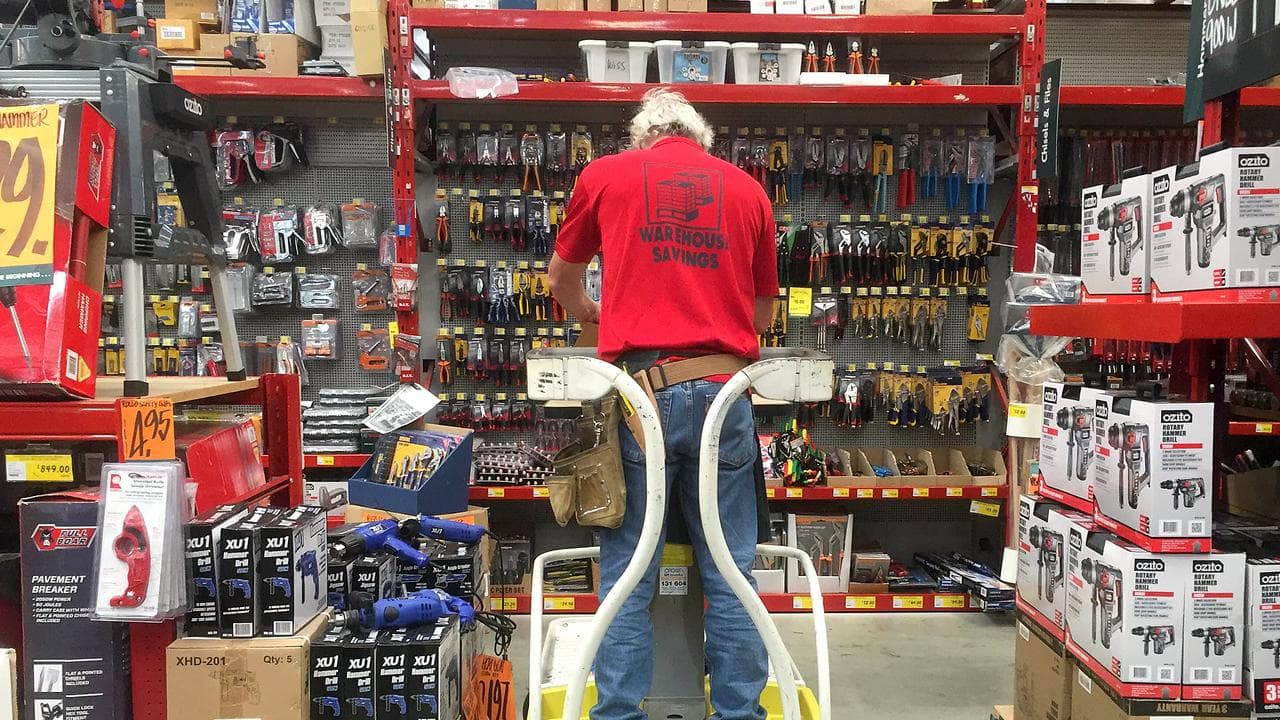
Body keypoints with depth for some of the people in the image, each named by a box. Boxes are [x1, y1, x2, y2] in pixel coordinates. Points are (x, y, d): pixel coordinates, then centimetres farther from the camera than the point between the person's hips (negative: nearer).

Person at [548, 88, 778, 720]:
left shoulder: (606, 175, 11)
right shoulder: (748, 189, 15)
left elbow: (561, 277, 25)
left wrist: (588, 311, 45)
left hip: (640, 389, -1)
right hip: (725, 389, 2)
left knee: (628, 570, 7)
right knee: (730, 570, 10)